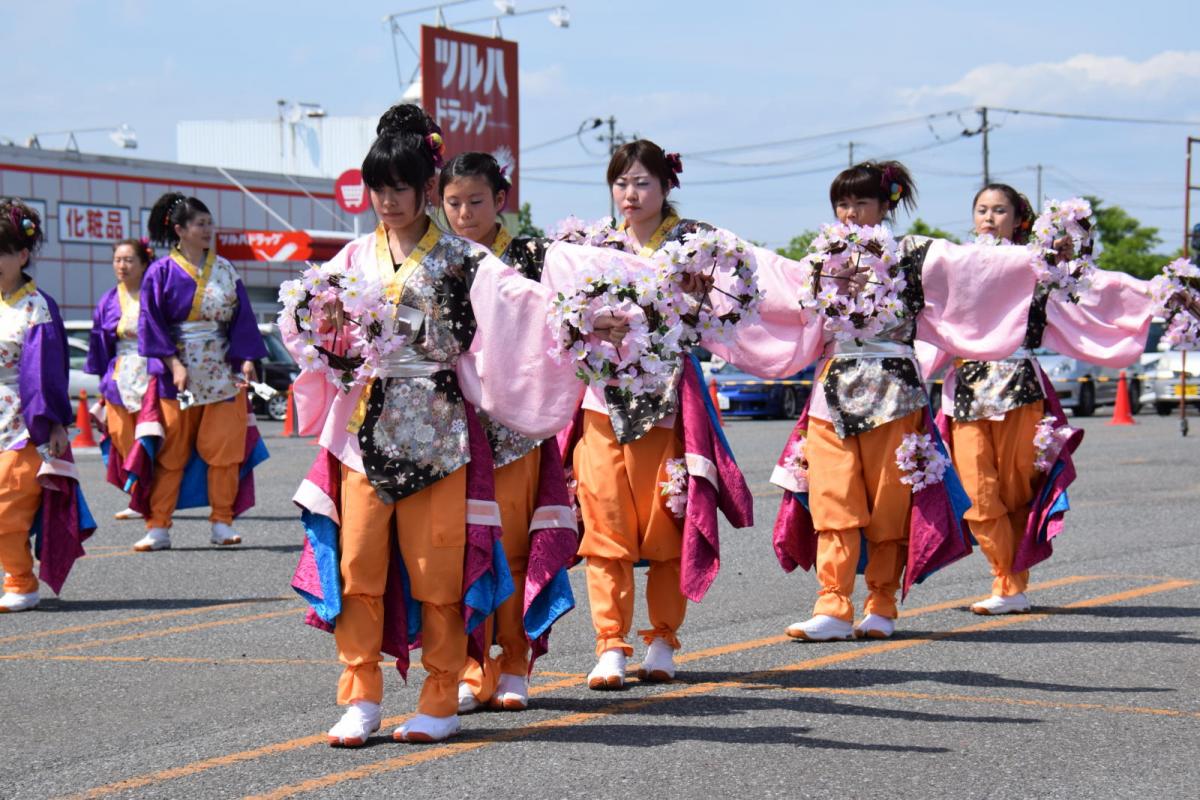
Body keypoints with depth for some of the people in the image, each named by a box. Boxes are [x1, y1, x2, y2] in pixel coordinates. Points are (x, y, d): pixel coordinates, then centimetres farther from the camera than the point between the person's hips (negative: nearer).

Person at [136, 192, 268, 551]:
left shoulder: (225, 270, 9)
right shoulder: (161, 272, 0)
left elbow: (242, 318, 7)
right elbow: (152, 324, -3)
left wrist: (247, 359, -6)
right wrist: (174, 364, -14)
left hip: (223, 373, 3)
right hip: (177, 372, -3)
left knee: (224, 448, -1)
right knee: (171, 452, -2)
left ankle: (222, 523, 8)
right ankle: (158, 528, 1)